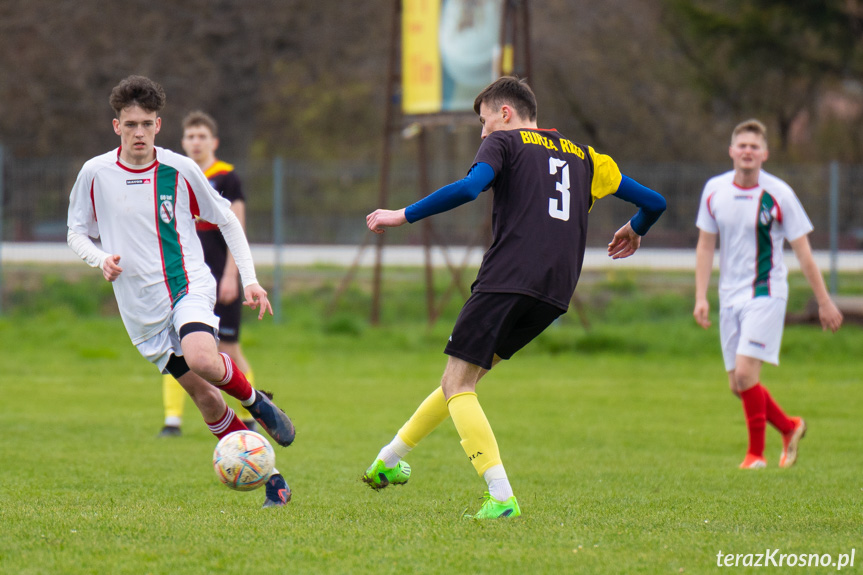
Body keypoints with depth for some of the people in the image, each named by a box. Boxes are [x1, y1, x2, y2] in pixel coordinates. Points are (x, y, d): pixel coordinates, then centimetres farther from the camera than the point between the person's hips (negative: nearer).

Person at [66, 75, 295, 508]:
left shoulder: (180, 170, -2)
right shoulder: (95, 173, -1)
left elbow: (226, 221, 9)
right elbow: (76, 233, 11)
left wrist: (250, 280, 2)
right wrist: (100, 259, -11)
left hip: (190, 285, -2)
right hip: (142, 306, 2)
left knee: (201, 359, -32)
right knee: (204, 396, -1)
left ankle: (256, 402, -1)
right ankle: (268, 477, 11)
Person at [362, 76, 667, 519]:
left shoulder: (504, 142, 8)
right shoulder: (582, 156, 24)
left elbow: (469, 188, -13)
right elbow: (654, 202, 23)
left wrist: (403, 216, -7)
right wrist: (634, 232, 46)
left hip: (508, 279, -7)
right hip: (556, 293, 7)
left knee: (458, 385, -4)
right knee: (465, 377, 19)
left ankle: (501, 498, -19)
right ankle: (389, 458, 26)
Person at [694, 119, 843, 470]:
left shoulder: (779, 195, -10)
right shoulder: (714, 190, 2)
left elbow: (803, 252, -4)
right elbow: (705, 245, 10)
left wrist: (824, 302, -1)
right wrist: (701, 297, 3)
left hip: (766, 294, -5)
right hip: (730, 296, 5)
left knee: (745, 372, -17)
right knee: (737, 384, 6)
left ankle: (756, 453, -3)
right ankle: (790, 428, 29)